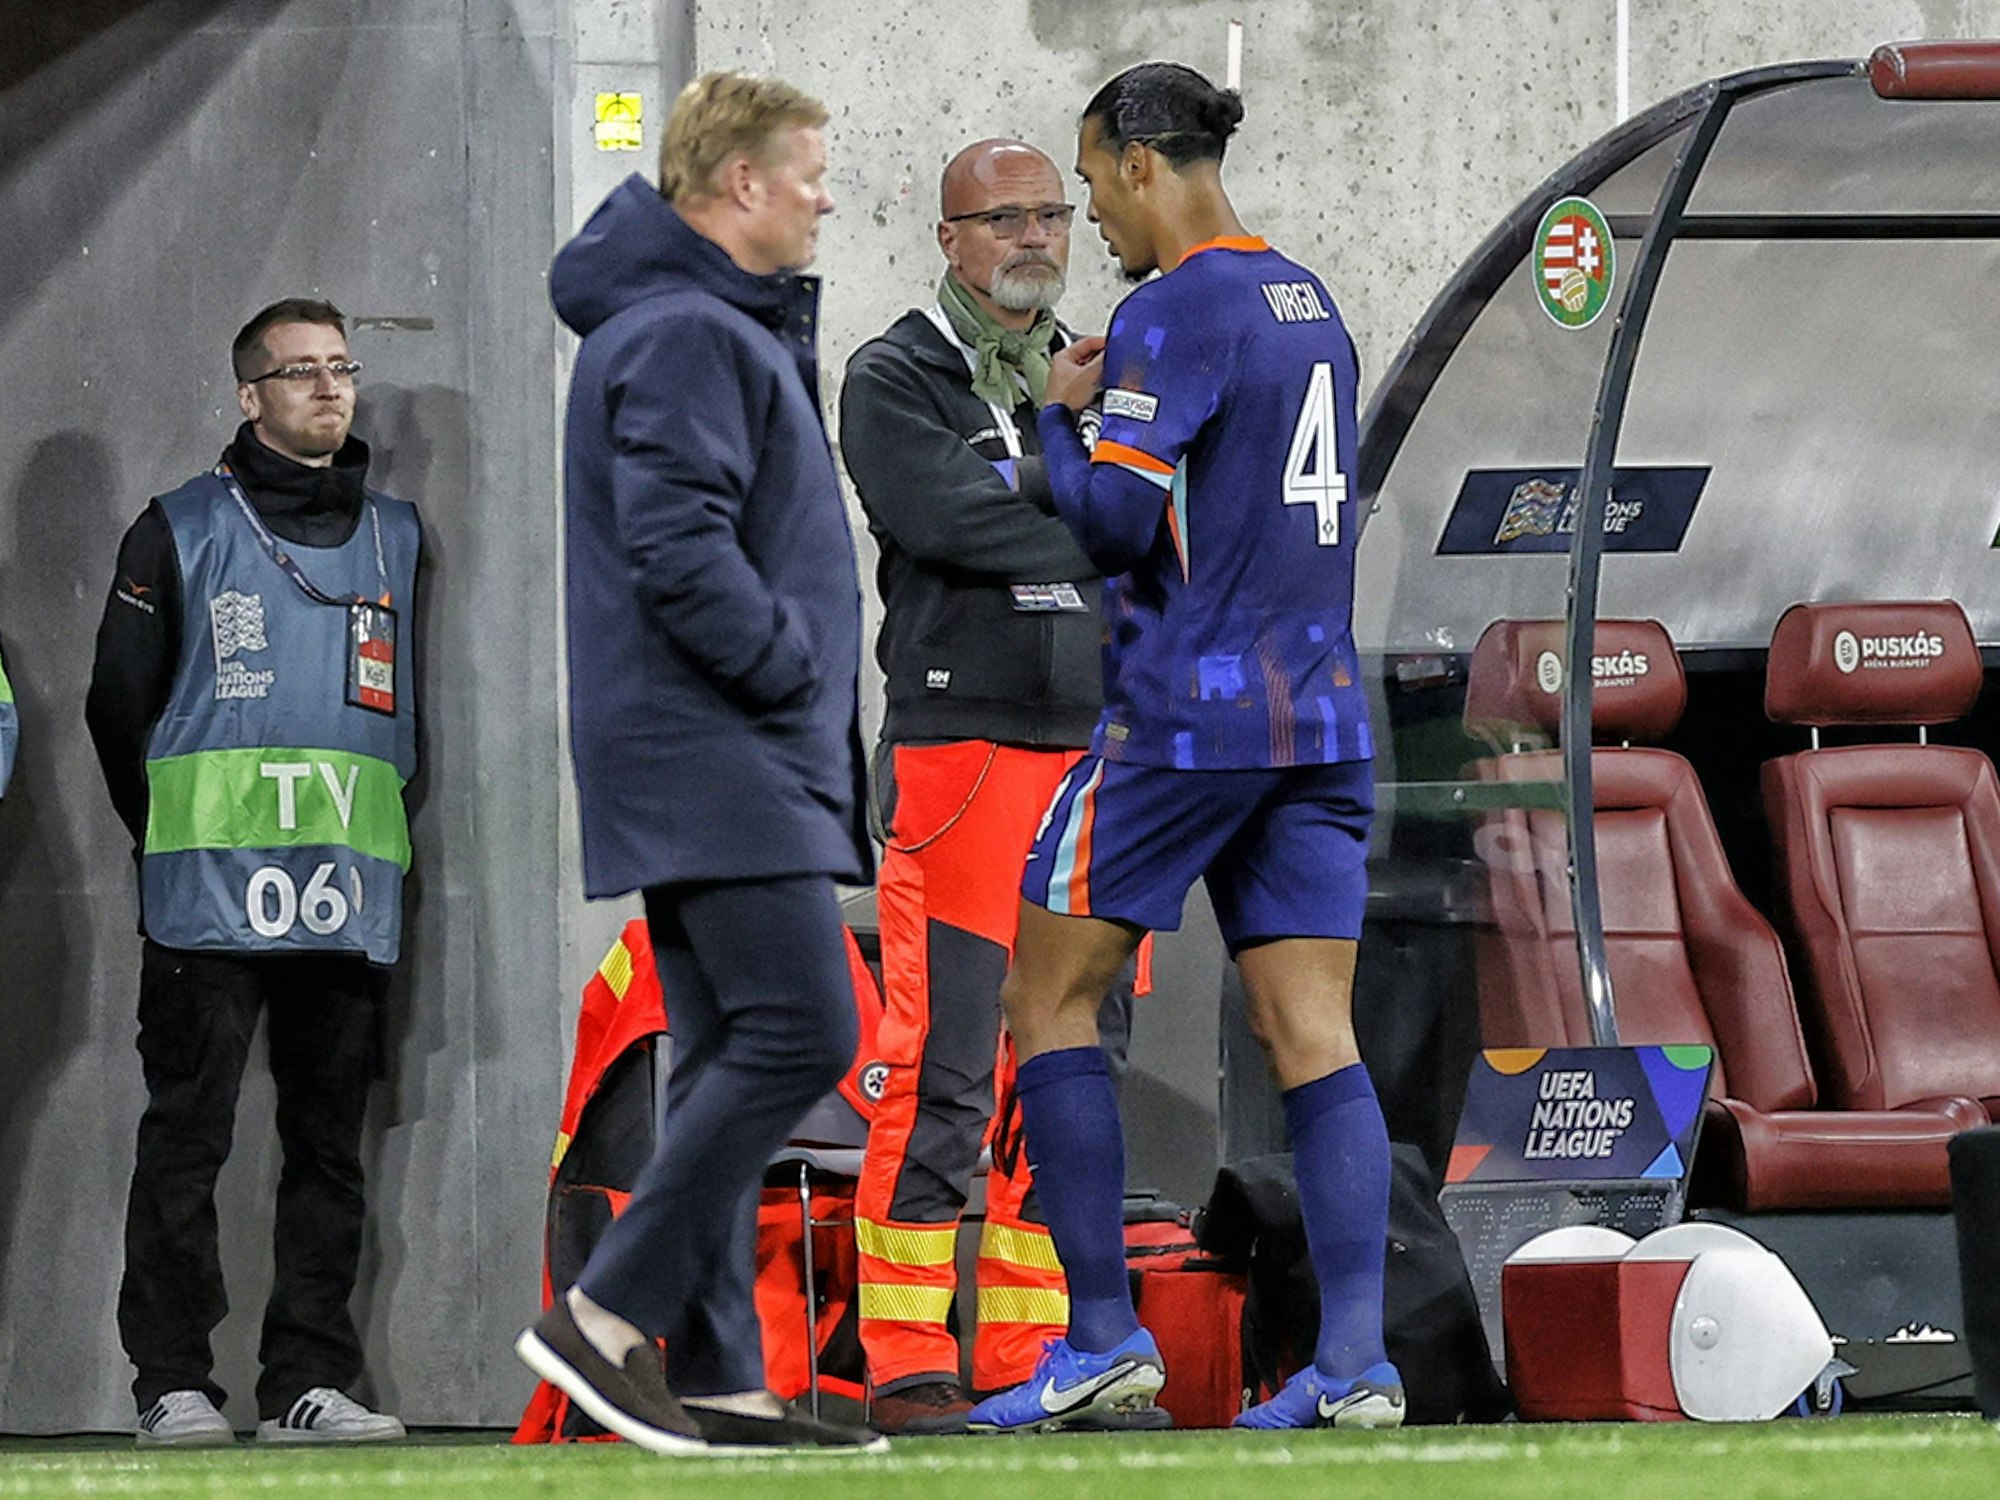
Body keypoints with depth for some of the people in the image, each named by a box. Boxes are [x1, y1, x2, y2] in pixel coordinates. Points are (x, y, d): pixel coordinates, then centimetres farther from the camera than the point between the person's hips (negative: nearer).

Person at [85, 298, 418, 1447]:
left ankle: (310, 1381, 6)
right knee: (189, 1132, -6)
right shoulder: (182, 532, 6)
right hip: (212, 895, -4)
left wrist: (385, 833, 11)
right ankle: (174, 1381, -4)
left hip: (352, 901, 4)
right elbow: (120, 702, 7)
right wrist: (175, 838, 5)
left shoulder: (397, 537, 17)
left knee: (331, 1140, 3)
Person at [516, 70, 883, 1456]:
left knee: (733, 1056, 7)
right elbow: (677, 549, -22)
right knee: (800, 1030, -17)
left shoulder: (725, 322, 21)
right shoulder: (686, 335, -12)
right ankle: (610, 1316, -17)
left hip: (722, 757, 11)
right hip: (714, 760, -11)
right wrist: (796, 668, -13)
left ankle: (717, 1380, 5)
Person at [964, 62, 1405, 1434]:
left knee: (1050, 998, 4)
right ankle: (1356, 1358, -11)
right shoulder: (1312, 307, 15)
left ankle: (1105, 1335, -1)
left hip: (1187, 715, -7)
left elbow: (1115, 517, -16)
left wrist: (1062, 416, 1)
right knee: (1314, 1033, 1)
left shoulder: (1175, 314, -11)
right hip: (1320, 716, 7)